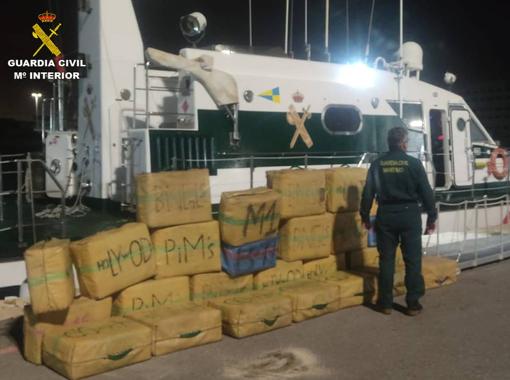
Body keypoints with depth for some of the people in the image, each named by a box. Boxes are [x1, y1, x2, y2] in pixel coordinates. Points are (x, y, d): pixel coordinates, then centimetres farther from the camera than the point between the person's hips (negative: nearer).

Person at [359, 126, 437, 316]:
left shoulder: (377, 164, 2)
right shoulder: (413, 163, -5)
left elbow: (368, 192, 3)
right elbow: (426, 192, -3)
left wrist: (365, 216, 12)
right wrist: (432, 216, 5)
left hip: (386, 216, 2)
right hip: (410, 215, -2)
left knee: (386, 260, 9)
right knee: (412, 260, 6)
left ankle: (386, 302, 14)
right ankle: (413, 303, 9)